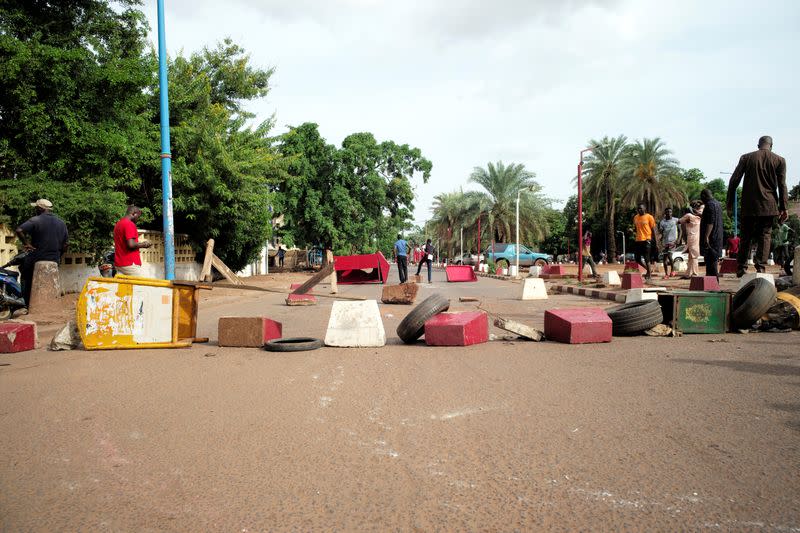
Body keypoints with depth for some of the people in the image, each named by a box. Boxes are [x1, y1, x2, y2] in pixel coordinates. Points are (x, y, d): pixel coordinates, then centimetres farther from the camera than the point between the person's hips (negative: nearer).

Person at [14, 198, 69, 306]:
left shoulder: (35, 220, -9)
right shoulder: (61, 223, 7)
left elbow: (19, 230, -24)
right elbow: (65, 243, 10)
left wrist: (26, 244, -12)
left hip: (36, 259, -4)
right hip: (54, 261, 4)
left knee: (26, 278, 13)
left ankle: (27, 304, 7)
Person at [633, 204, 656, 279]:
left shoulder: (649, 217, -4)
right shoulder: (635, 217, 13)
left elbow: (653, 228, -3)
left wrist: (651, 238, -12)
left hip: (646, 240, -6)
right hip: (638, 240, 6)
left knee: (646, 258, -3)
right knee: (637, 258, 6)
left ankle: (649, 274, 8)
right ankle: (648, 269, 25)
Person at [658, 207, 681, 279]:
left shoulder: (675, 220, 2)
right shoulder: (662, 221, 6)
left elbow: (679, 230, 6)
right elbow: (660, 232, 3)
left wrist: (678, 239, -5)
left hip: (672, 241, -3)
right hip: (664, 241, 3)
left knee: (669, 255, -18)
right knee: (664, 257, 3)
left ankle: (672, 270, 3)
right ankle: (666, 273, 10)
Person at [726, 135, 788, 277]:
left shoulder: (746, 158, 3)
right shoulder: (779, 160, 3)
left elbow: (734, 180, -1)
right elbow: (782, 185, 0)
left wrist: (730, 203, 4)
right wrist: (783, 208, 3)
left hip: (749, 205, 0)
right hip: (768, 205, 0)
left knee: (746, 237, 7)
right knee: (765, 235, 5)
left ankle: (741, 268, 5)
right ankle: (761, 267, -4)